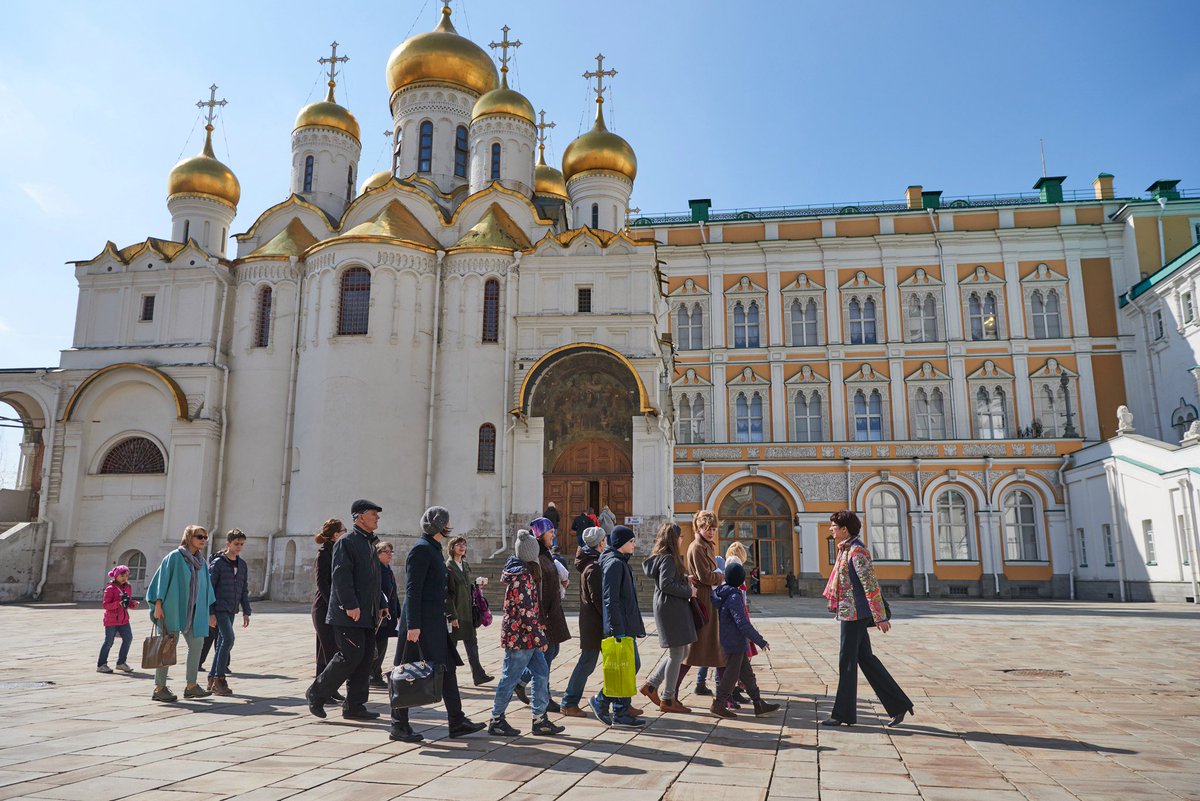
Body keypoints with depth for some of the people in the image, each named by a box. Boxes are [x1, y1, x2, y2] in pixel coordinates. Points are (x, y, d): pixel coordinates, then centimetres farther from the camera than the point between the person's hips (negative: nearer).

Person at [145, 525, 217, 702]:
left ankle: (191, 686, 11)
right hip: (173, 608, -7)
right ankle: (159, 688, 5)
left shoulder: (201, 562, 13)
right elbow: (162, 579, -9)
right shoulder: (174, 557, -6)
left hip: (193, 611, 7)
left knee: (196, 643, 3)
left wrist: (209, 612, 18)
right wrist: (158, 604, -17)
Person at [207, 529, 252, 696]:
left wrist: (246, 612, 11)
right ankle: (219, 679, -12)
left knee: (223, 642, 9)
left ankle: (212, 679, 18)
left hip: (231, 610, 7)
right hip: (219, 608, -7)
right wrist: (210, 612, -14)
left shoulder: (242, 564, 12)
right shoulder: (217, 563, -6)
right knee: (228, 639, -17)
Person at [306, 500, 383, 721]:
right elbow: (340, 576, -17)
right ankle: (317, 693, 9)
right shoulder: (346, 542, -9)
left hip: (368, 615, 9)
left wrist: (379, 606, 17)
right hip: (349, 614, -9)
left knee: (365, 659, 7)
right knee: (350, 656, -9)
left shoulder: (370, 543, 19)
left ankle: (354, 706, 13)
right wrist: (351, 605, -23)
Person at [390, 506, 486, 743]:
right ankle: (399, 725, 9)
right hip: (421, 622, -10)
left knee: (446, 669, 10)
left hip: (435, 621, 10)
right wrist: (412, 625, -22)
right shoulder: (421, 550, -13)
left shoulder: (434, 549, 16)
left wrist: (449, 616, 21)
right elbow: (412, 590, -18)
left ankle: (457, 722, 15)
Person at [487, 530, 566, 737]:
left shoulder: (521, 571, 12)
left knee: (542, 673, 10)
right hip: (520, 636, -10)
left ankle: (540, 719, 15)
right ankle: (496, 721, 13)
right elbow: (525, 610, -22)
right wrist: (540, 637, -19)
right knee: (510, 678, 1)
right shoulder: (522, 577, -19)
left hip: (526, 636, 10)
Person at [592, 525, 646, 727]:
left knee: (633, 665, 13)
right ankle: (620, 713, 6)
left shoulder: (619, 562, 16)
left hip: (625, 625, 10)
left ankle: (602, 701, 18)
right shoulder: (614, 563, -15)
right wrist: (618, 630, -22)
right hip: (620, 626, -10)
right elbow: (611, 599, -20)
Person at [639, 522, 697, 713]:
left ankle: (651, 685, 18)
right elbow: (665, 584, -24)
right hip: (671, 609, -10)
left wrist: (685, 579, 10)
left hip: (672, 609, 10)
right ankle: (667, 700, 8)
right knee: (677, 654, -1)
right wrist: (689, 592, -16)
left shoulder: (661, 557, 14)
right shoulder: (668, 559, -16)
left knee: (680, 652, 16)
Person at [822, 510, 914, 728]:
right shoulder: (845, 550, 14)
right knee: (866, 659, 12)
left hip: (854, 613, -10)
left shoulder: (856, 551, -15)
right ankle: (898, 705, 18)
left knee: (847, 662, -2)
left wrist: (880, 617, -19)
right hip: (850, 612, 10)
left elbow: (871, 585, -18)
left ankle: (844, 714, 8)